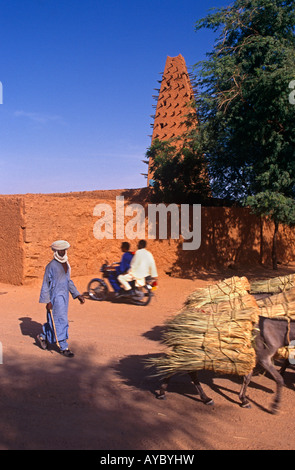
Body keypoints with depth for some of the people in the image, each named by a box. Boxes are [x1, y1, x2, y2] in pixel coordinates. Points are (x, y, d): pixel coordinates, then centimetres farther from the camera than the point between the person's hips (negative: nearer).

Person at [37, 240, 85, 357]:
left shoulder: (66, 264, 10)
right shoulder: (51, 266, -13)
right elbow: (46, 285, -11)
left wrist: (77, 295, 14)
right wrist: (48, 301, -15)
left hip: (64, 296, 8)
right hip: (55, 297, -8)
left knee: (56, 320, 17)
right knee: (60, 321, -4)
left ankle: (43, 336, 38)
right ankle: (63, 348, 6)